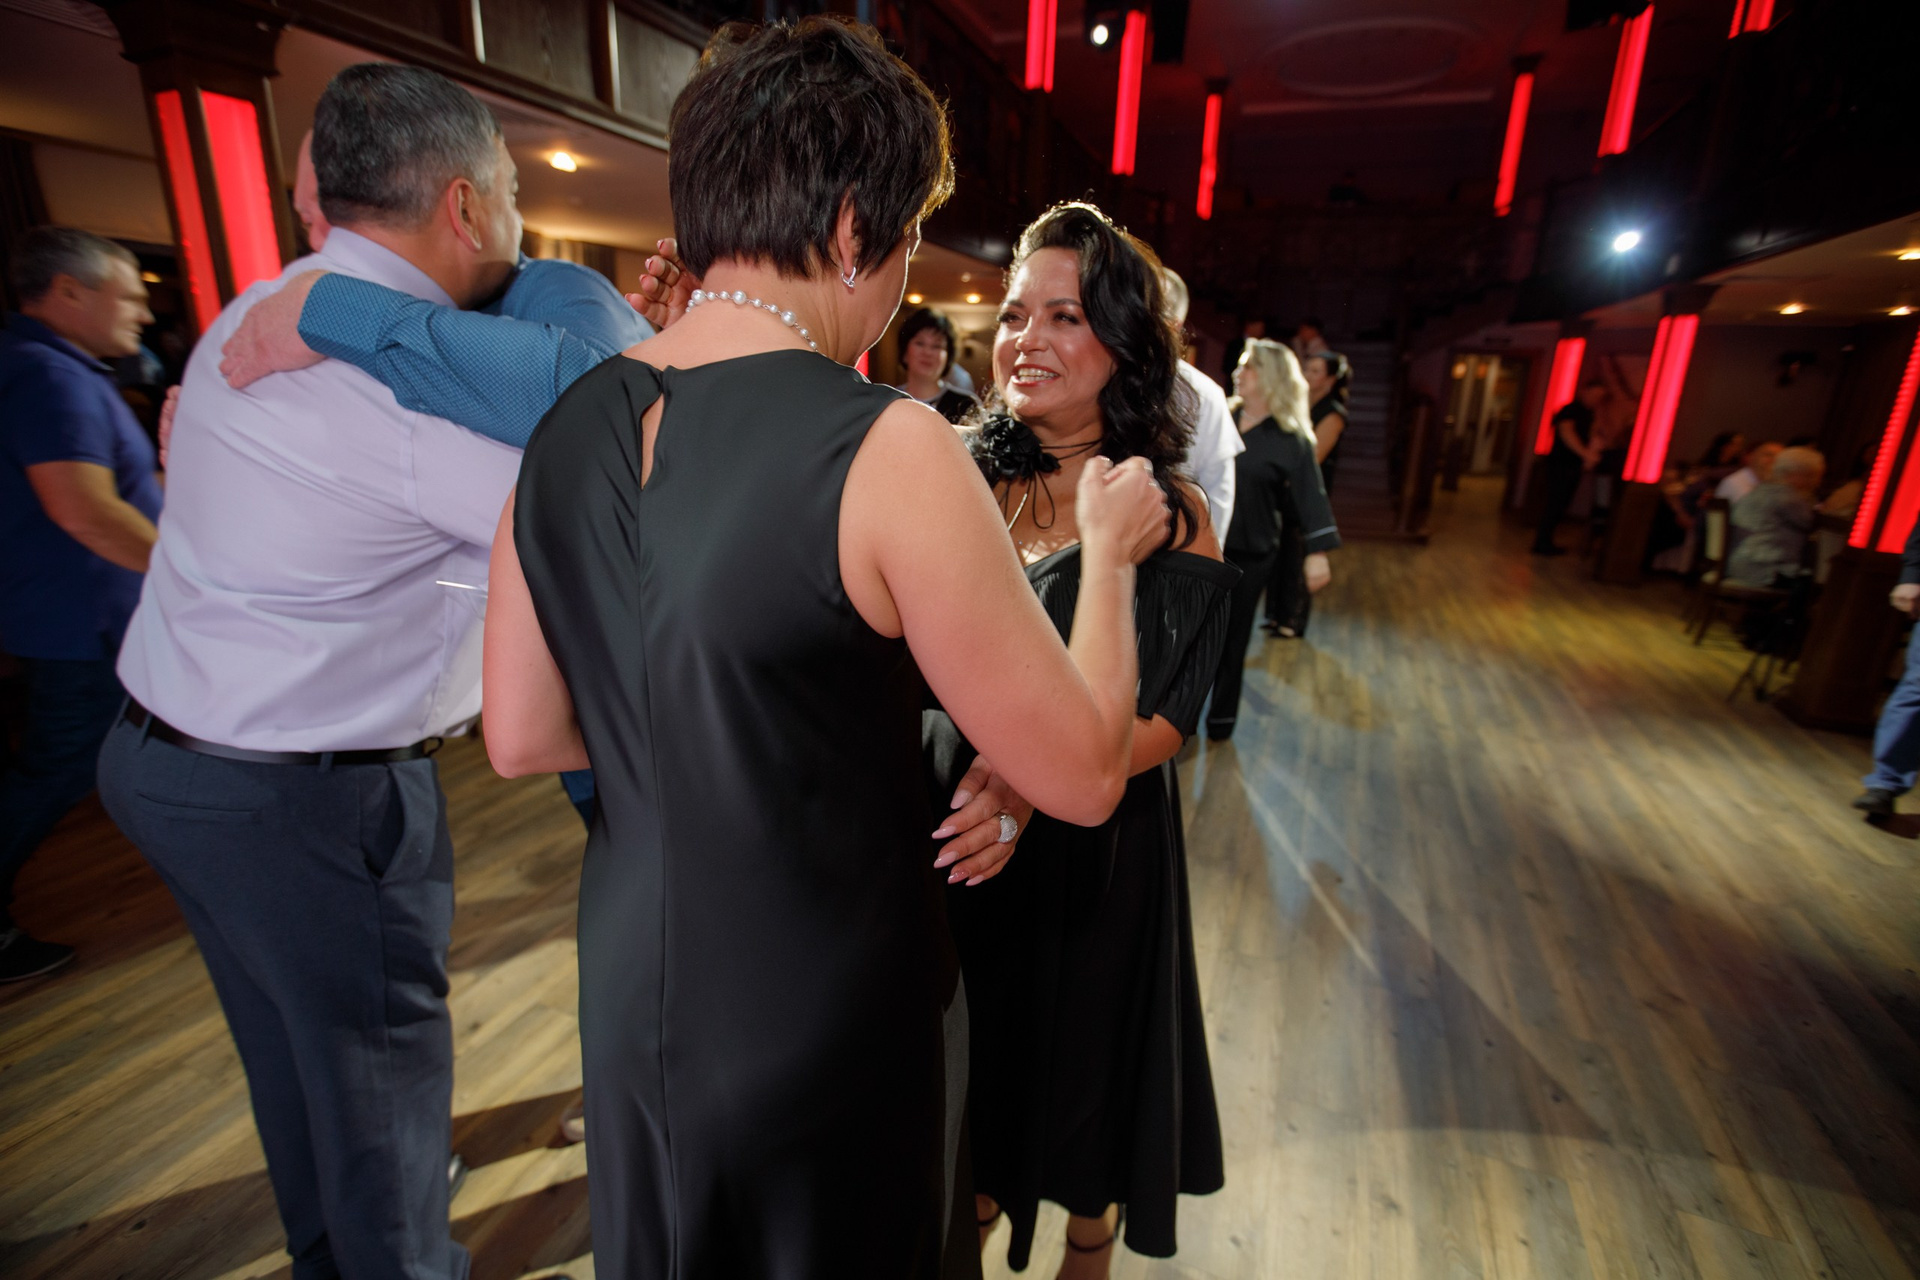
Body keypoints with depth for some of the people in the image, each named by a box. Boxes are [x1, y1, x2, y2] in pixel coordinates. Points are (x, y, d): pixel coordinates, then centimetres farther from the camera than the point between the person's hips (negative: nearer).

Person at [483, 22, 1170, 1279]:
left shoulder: (563, 433, -6)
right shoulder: (883, 446, -27)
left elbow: (522, 737, 3)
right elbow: (1084, 773, -19)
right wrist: (1109, 548, -6)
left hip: (628, 1002, 6)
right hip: (824, 1026, -5)